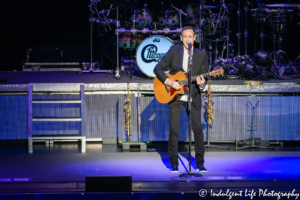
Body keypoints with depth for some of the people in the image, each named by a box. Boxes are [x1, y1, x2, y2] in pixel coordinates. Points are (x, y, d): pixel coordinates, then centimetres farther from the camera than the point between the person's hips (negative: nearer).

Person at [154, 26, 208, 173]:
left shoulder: (201, 55, 1)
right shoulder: (174, 51, -1)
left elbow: (204, 77, 2)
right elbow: (158, 69, -2)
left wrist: (201, 84, -21)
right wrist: (169, 82, -16)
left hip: (193, 97, 1)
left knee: (198, 129, 0)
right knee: (174, 130, -2)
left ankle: (200, 163, 11)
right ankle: (174, 164, 9)